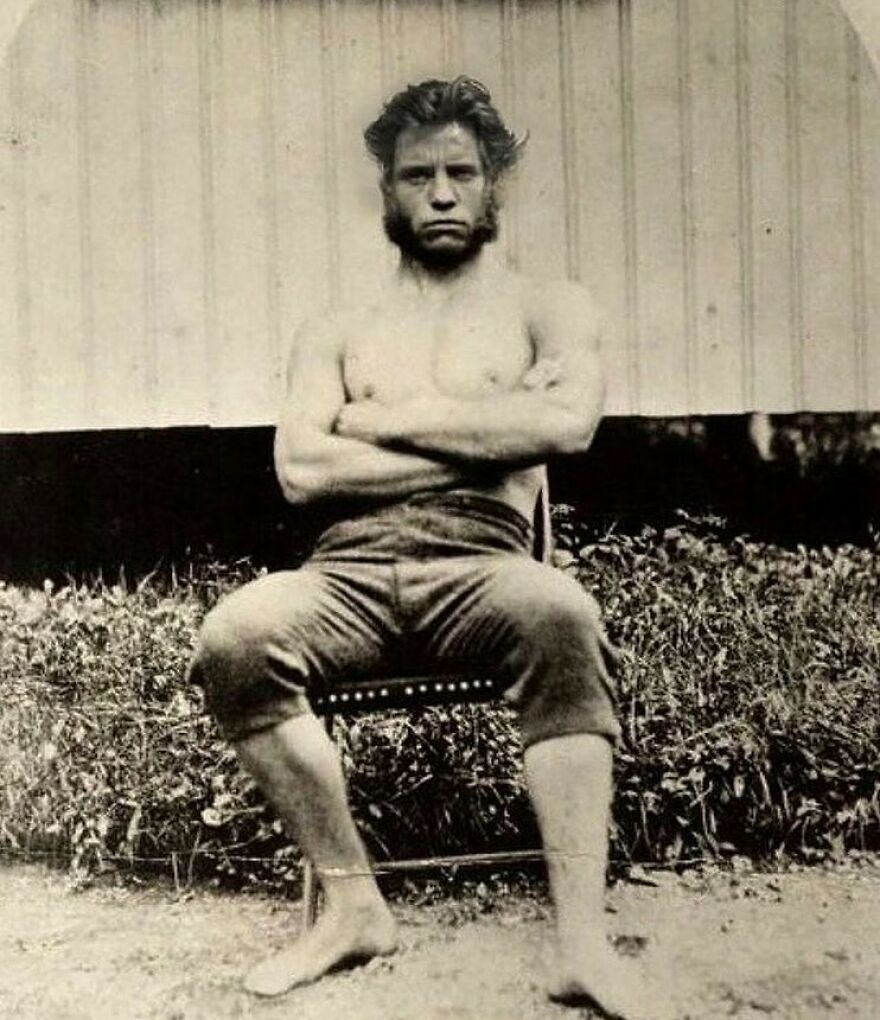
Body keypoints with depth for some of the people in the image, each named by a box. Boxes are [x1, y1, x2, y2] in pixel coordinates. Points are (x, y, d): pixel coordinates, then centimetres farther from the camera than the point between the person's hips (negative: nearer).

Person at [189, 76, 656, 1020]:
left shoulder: (548, 309, 16)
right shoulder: (336, 333, 20)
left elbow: (566, 422, -7)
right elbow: (301, 469, 1)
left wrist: (387, 418, -3)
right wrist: (486, 433, -3)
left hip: (480, 568, -1)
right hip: (350, 571, 2)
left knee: (562, 613, -36)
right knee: (232, 637, -29)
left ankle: (581, 939, -32)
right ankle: (353, 904, -14)